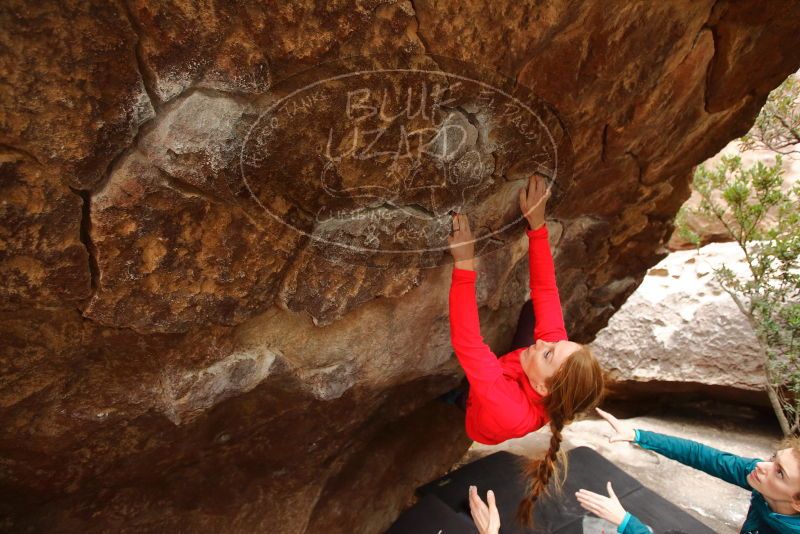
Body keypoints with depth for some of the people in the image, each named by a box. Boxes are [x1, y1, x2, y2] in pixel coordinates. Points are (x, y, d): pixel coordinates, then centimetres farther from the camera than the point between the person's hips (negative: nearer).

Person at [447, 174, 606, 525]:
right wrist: (537, 225, -42)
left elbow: (466, 343, -59)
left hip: (462, 427, -4)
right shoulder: (555, 344, -36)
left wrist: (464, 265, -65)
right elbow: (545, 290, -33)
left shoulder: (509, 410, -51)